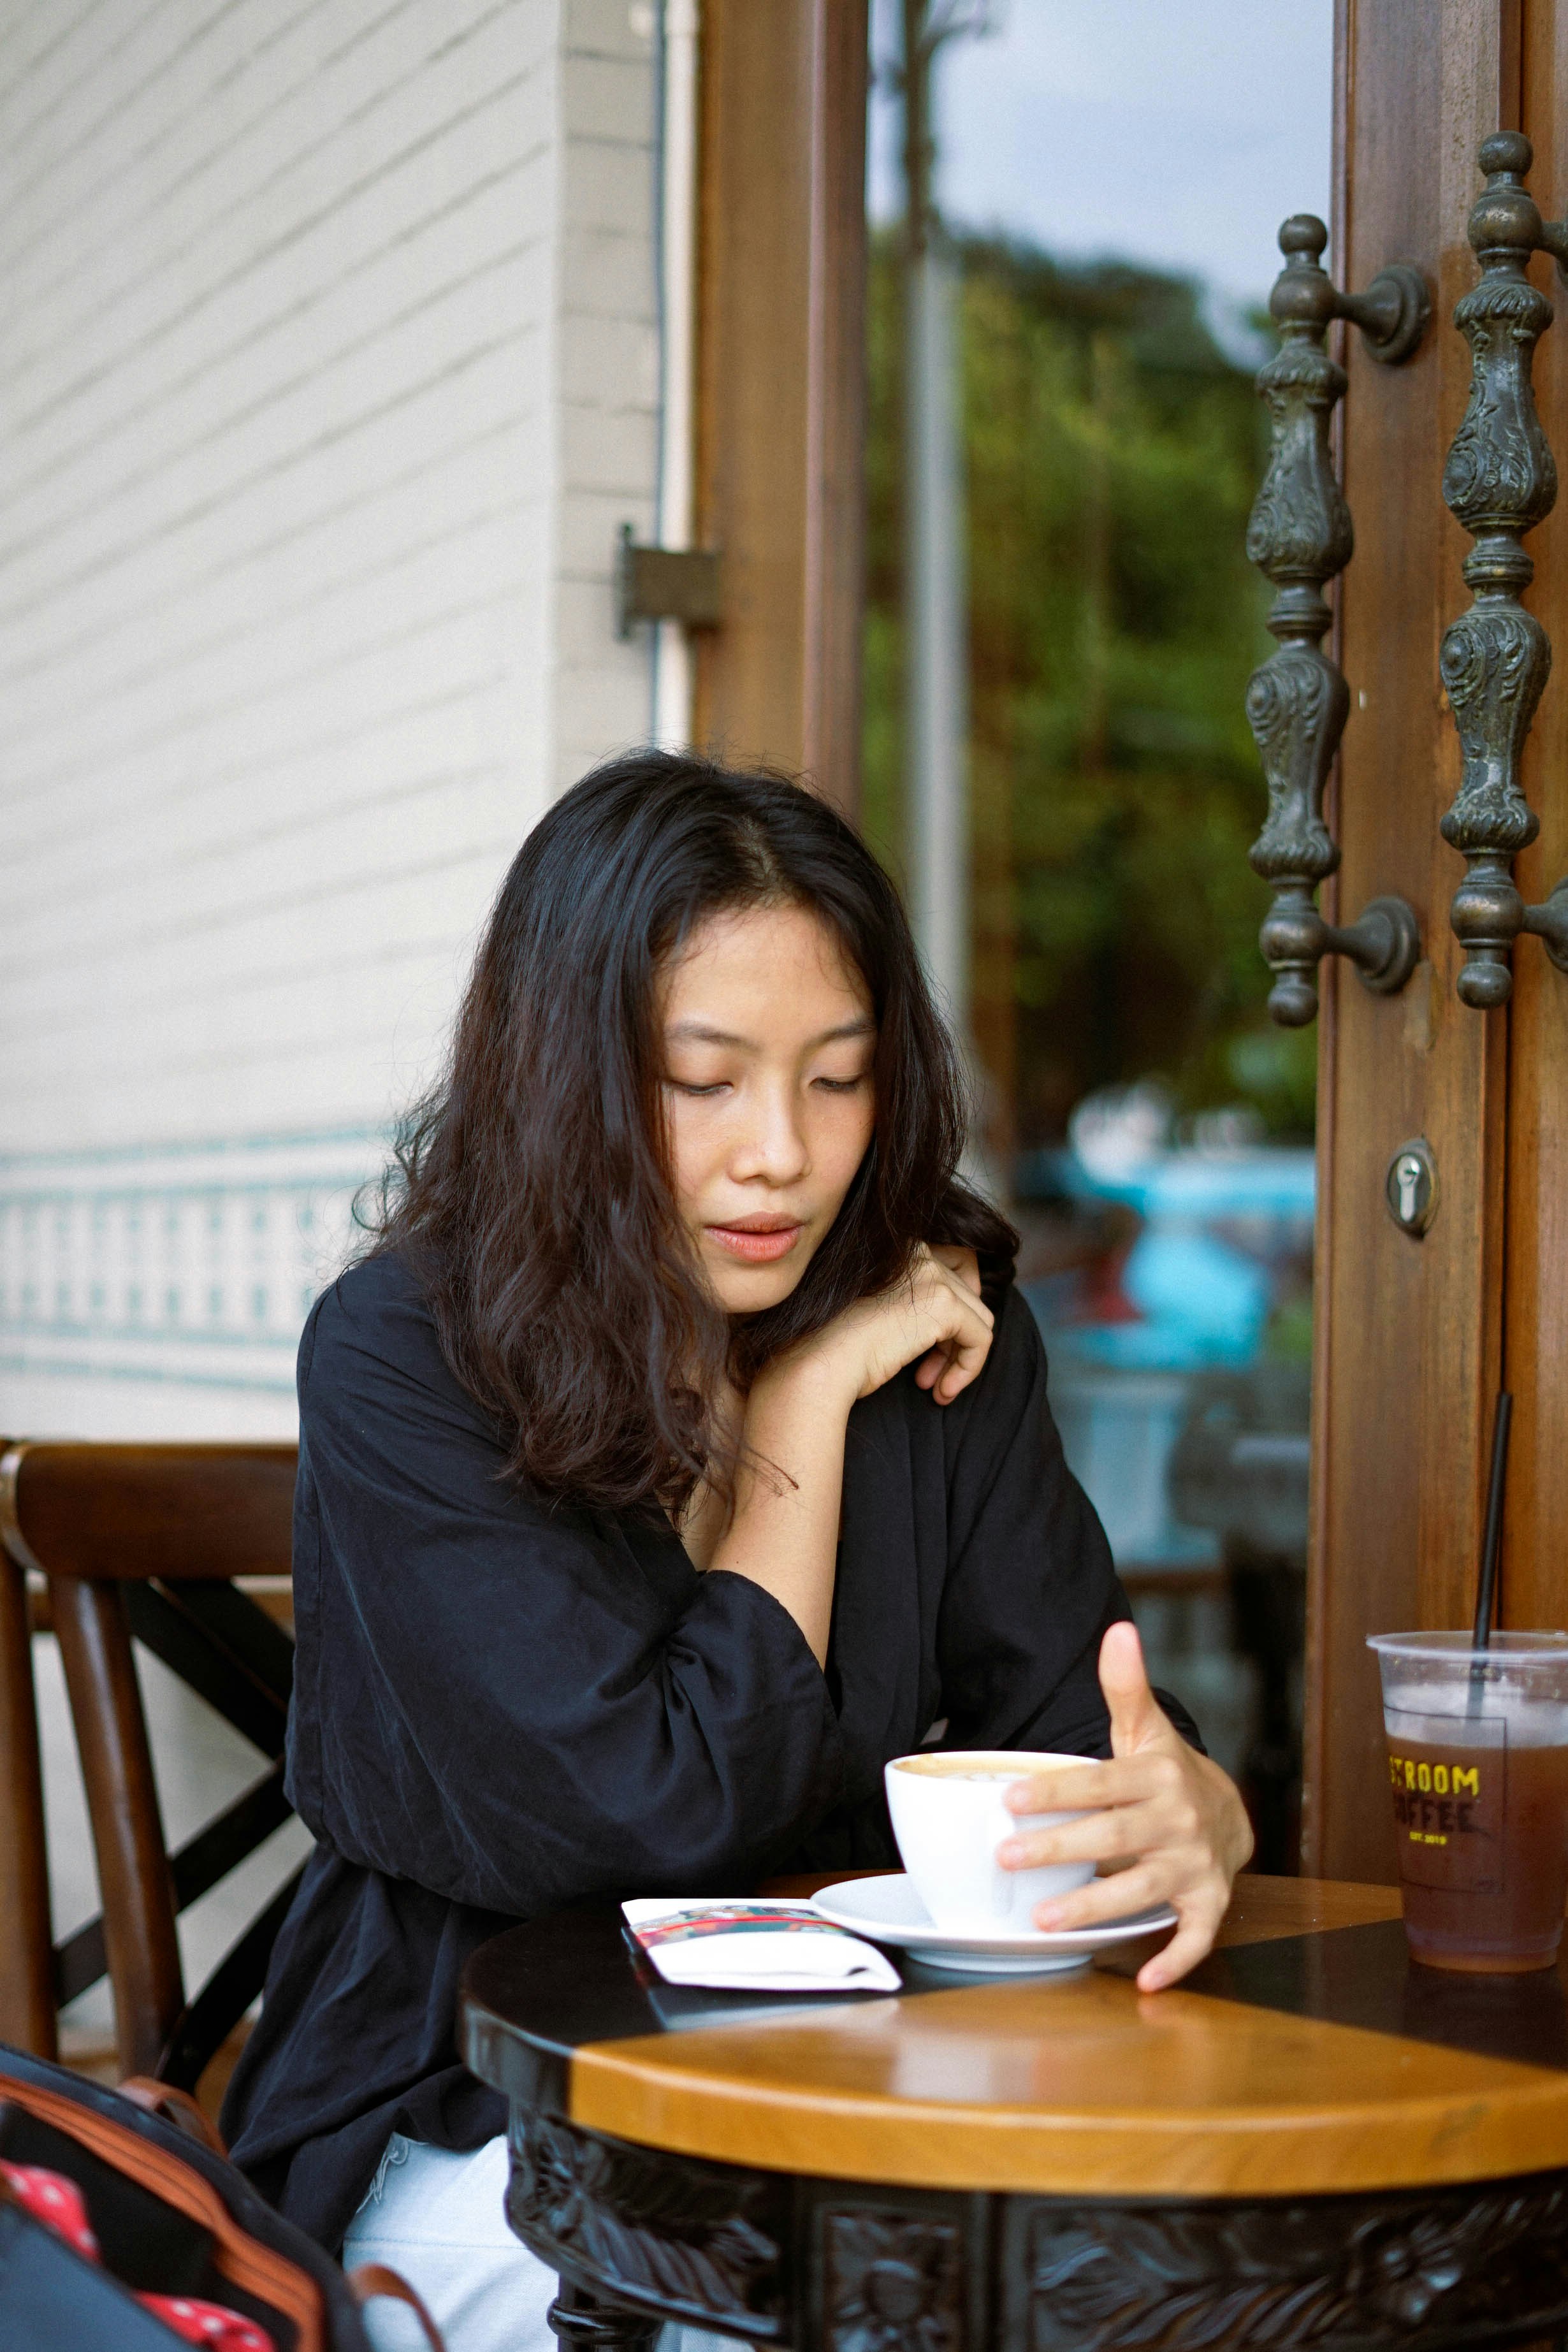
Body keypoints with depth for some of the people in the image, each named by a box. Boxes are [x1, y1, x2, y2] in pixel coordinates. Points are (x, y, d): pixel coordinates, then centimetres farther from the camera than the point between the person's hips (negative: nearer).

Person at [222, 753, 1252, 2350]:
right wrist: (809, 1397, -15)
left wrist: (1190, 1808, -30)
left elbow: (1074, 1716, -6)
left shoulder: (945, 1335, 0)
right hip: (473, 2134, -5)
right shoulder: (398, 1360, -15)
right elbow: (679, 1798, -20)